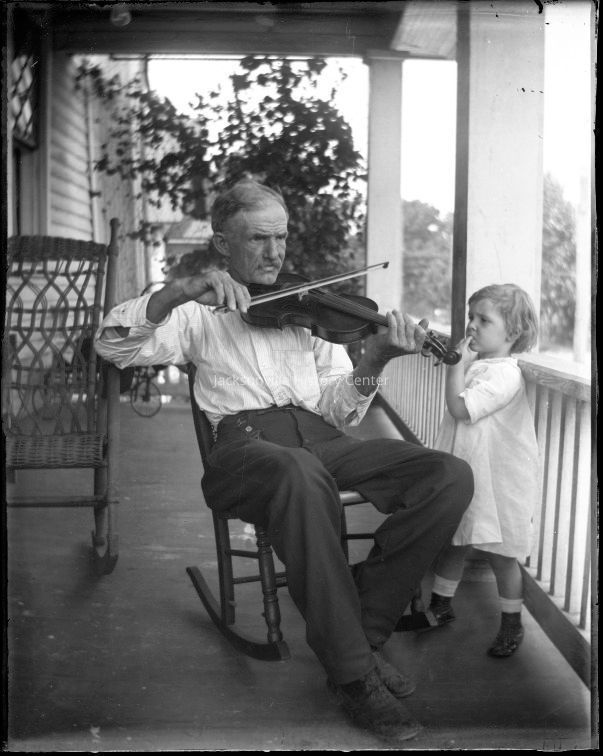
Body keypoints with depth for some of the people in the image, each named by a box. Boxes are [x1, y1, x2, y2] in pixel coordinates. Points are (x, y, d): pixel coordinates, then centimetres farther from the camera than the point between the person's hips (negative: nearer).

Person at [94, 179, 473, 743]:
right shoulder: (200, 315, 18)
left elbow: (338, 412, 12)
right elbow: (112, 345, 1)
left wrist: (372, 362, -9)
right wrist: (177, 293, -15)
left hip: (321, 440, 4)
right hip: (245, 443, -4)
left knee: (450, 475, -18)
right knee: (302, 473, -41)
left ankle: (361, 628, -10)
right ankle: (353, 675, -27)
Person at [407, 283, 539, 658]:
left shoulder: (504, 374, -21)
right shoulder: (477, 365, 8)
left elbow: (459, 407, -28)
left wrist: (458, 364, -22)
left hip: (496, 483, -8)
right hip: (463, 474, 8)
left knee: (499, 553, 5)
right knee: (452, 543, 18)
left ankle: (512, 623, 23)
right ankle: (441, 607, 35)